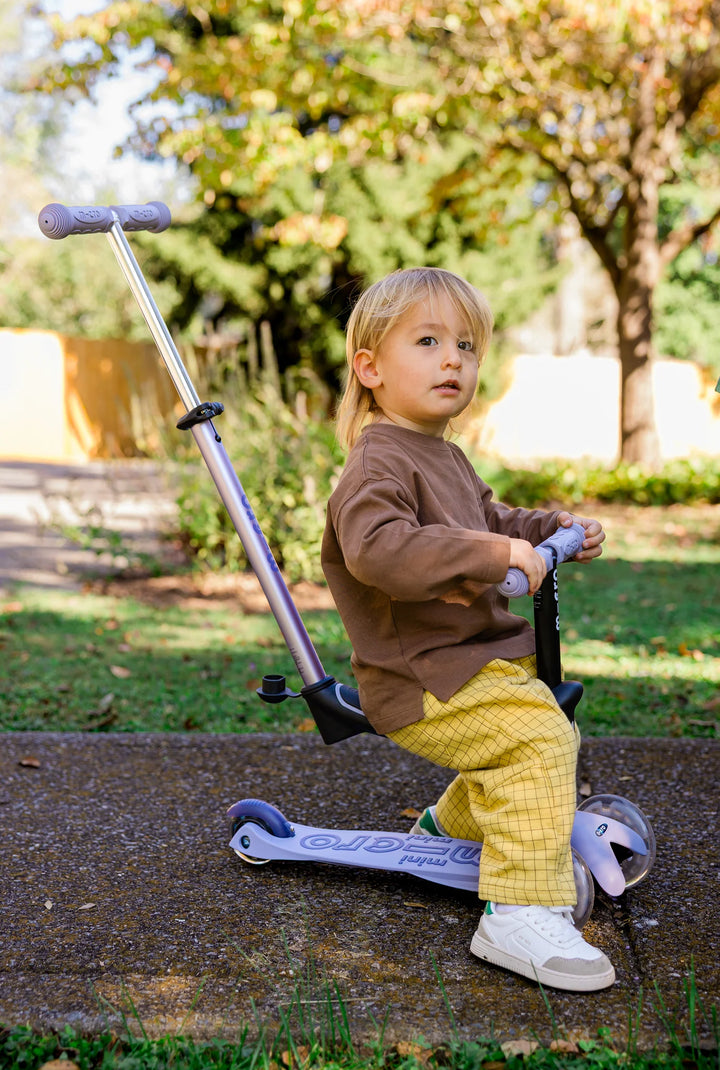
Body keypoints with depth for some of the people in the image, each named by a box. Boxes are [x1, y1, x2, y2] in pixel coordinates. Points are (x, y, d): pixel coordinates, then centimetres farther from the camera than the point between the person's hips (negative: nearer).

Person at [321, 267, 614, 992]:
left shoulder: (447, 459, 17)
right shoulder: (377, 462, -18)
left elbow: (489, 521, 34)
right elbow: (376, 547, -37)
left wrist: (554, 528, 16)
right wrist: (494, 553, -35)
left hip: (479, 663, 10)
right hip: (419, 687, -10)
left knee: (553, 734, 22)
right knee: (537, 736, -25)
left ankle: (449, 826, 40)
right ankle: (519, 917, -23)